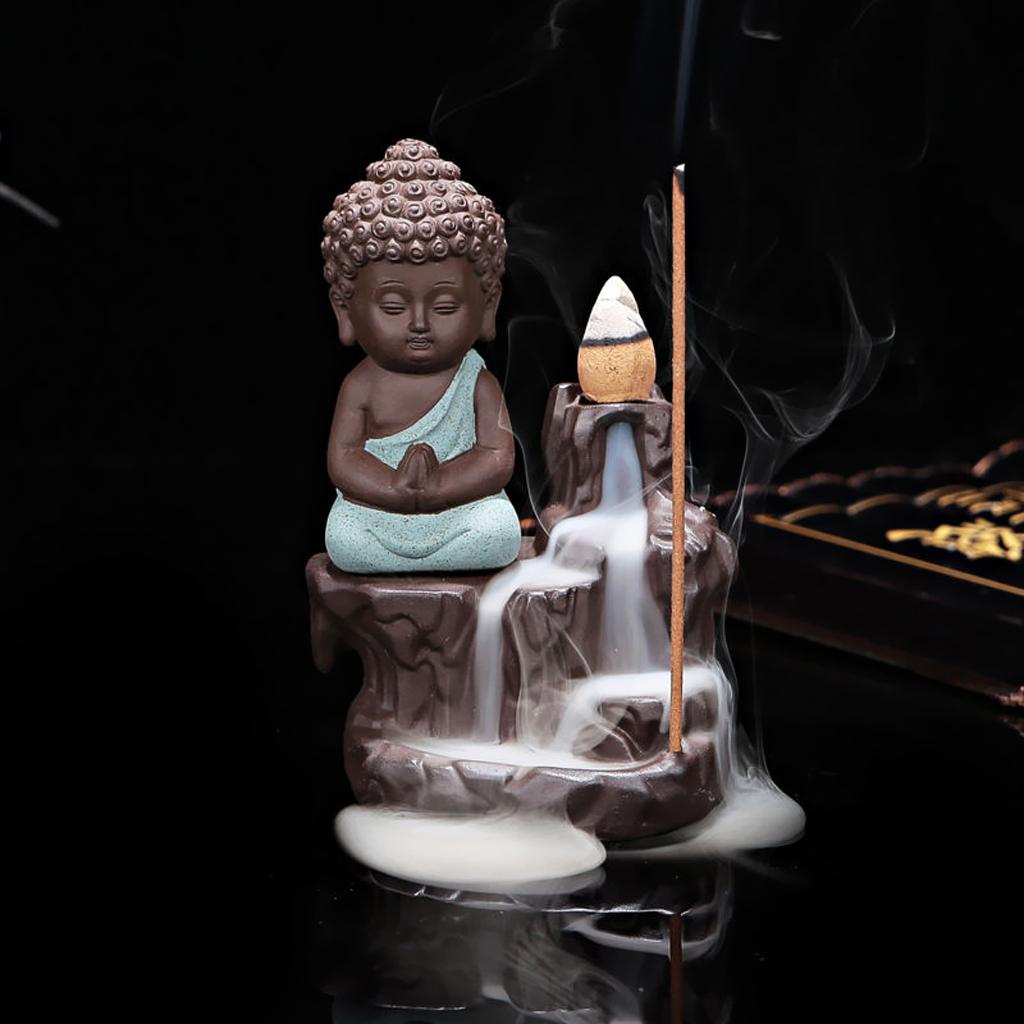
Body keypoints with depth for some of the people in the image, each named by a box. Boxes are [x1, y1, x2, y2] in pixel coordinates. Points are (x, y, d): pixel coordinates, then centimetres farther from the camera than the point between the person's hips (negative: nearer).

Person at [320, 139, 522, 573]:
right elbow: (341, 459, -4)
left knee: (500, 529, -28)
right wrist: (395, 488, -22)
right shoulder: (361, 387, 2)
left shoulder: (478, 384, 0)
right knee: (343, 537, -28)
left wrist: (438, 484, -23)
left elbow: (499, 457, -6)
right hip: (375, 517, 0)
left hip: (462, 514, 0)